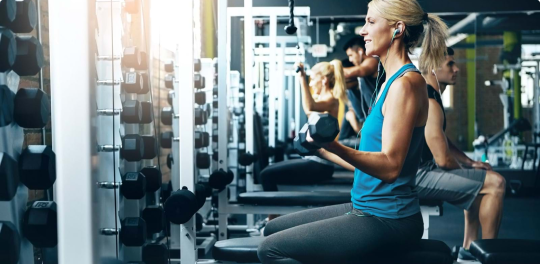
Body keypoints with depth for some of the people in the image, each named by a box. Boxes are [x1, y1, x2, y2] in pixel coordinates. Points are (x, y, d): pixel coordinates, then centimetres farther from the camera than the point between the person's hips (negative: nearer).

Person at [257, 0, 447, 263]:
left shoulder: (405, 83, -16)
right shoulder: (391, 81, 13)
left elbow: (390, 166, -24)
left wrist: (335, 147, -38)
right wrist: (321, 149, 28)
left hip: (388, 220, -10)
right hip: (368, 209, 10)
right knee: (275, 229, 16)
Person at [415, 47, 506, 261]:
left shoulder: (425, 96, 15)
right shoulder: (429, 102, -19)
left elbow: (442, 142, 24)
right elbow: (444, 159, -22)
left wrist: (470, 163, 13)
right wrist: (466, 169, -1)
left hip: (414, 170, 11)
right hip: (417, 175, -11)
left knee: (479, 180, 28)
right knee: (495, 183, -14)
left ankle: (468, 248, 24)